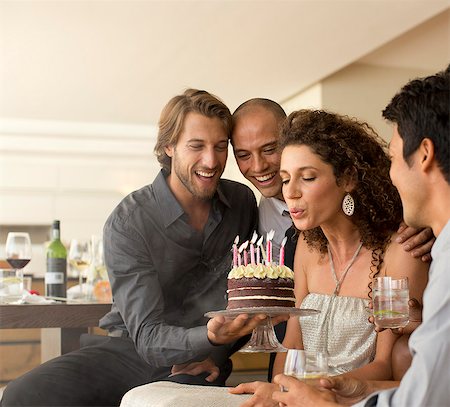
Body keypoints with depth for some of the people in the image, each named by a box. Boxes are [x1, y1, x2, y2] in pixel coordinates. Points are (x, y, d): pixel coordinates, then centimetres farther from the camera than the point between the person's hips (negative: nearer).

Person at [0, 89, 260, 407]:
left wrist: (218, 351, -3)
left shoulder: (243, 201, 0)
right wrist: (212, 336, -39)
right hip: (130, 352, -2)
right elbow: (149, 338, -19)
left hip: (202, 367, 3)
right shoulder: (128, 222, -14)